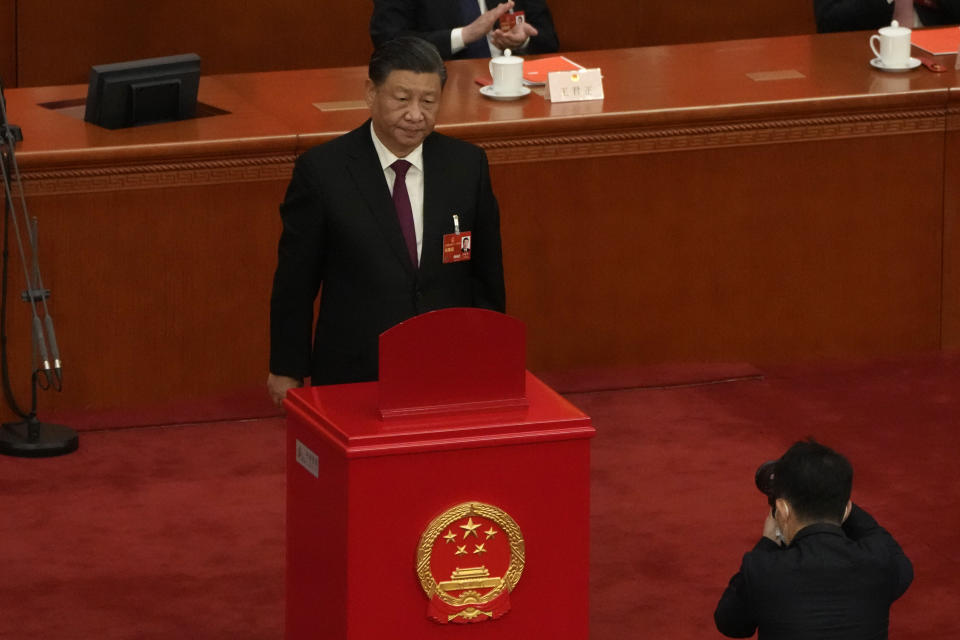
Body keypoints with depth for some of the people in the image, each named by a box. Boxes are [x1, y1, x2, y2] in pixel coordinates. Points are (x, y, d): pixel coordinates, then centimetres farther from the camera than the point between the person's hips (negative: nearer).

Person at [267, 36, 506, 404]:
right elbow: (294, 281, -1)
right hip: (354, 374, -2)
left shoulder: (467, 165, 1)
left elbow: (486, 276, 9)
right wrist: (287, 370, 2)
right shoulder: (322, 170, -8)